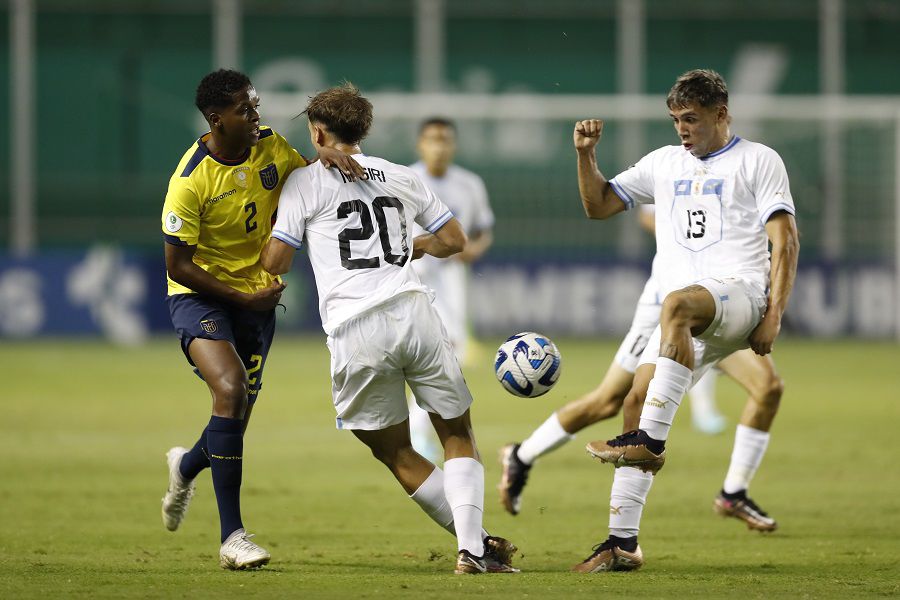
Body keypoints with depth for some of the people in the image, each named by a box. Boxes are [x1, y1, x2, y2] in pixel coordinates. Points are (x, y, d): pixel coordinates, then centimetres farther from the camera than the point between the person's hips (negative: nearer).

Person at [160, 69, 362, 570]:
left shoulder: (270, 145, -5)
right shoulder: (191, 181, -21)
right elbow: (178, 265, -16)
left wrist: (332, 161, -15)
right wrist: (244, 299, -18)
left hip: (258, 295, 6)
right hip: (201, 296, -6)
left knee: (238, 416, 8)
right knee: (231, 389, -28)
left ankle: (187, 465, 47)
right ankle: (232, 536, -24)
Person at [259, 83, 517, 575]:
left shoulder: (306, 181, 8)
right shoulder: (400, 177, 19)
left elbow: (275, 263, 3)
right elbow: (454, 240, 25)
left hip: (354, 332, -2)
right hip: (412, 310, 2)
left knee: (396, 453, 12)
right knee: (458, 434, 10)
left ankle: (476, 543, 7)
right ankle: (472, 547, -9)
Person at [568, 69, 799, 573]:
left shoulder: (759, 161, 6)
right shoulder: (664, 164, 22)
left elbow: (785, 241, -2)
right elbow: (599, 205, 26)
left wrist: (774, 315, -12)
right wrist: (586, 154, 9)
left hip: (740, 290, -6)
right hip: (689, 321, 6)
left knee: (678, 303, -38)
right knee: (639, 397, -9)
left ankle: (651, 440, -42)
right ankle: (623, 543, -6)